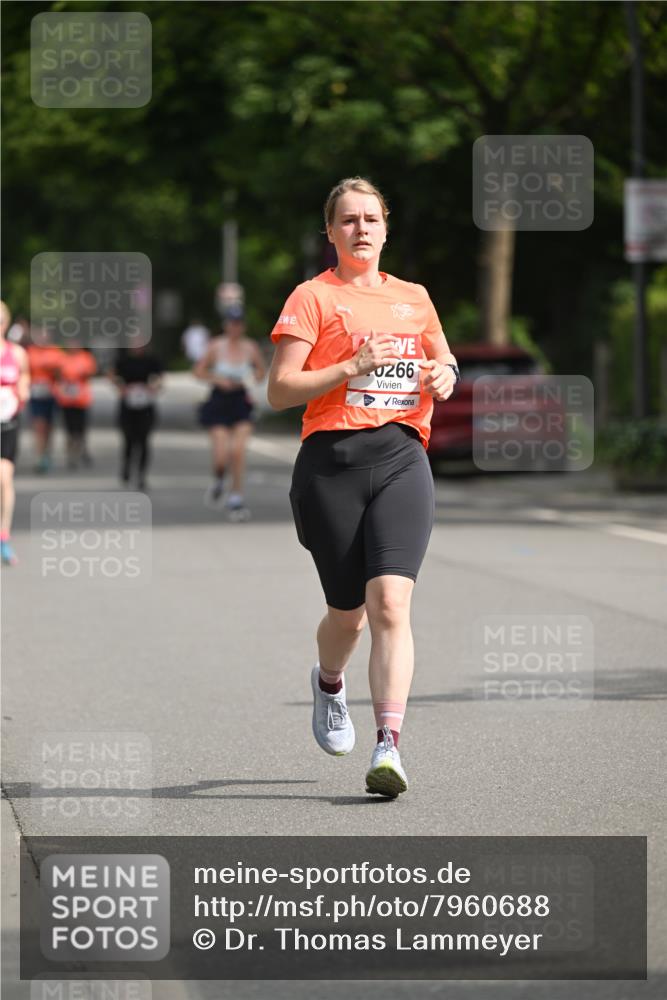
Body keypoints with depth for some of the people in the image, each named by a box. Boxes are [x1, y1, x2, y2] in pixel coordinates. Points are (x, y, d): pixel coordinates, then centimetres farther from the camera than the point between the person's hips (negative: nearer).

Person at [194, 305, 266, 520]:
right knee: (221, 455, -10)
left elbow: (261, 371, 15)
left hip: (241, 402, 1)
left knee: (238, 451, -11)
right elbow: (199, 371, 2)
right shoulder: (216, 346, -6)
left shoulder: (250, 347, -1)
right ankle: (218, 481, 24)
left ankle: (236, 499, 1)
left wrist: (251, 379, -6)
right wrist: (217, 379, -12)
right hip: (219, 403, -1)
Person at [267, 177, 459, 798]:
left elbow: (443, 360, 33)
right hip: (332, 462, -2)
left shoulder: (413, 298, 16)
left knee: (390, 604, -16)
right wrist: (353, 367, -15)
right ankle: (328, 682, 43)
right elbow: (279, 390, -4)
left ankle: (389, 746, -20)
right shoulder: (313, 297, 3)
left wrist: (445, 375, 10)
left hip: (401, 459, 2)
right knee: (349, 611, 7)